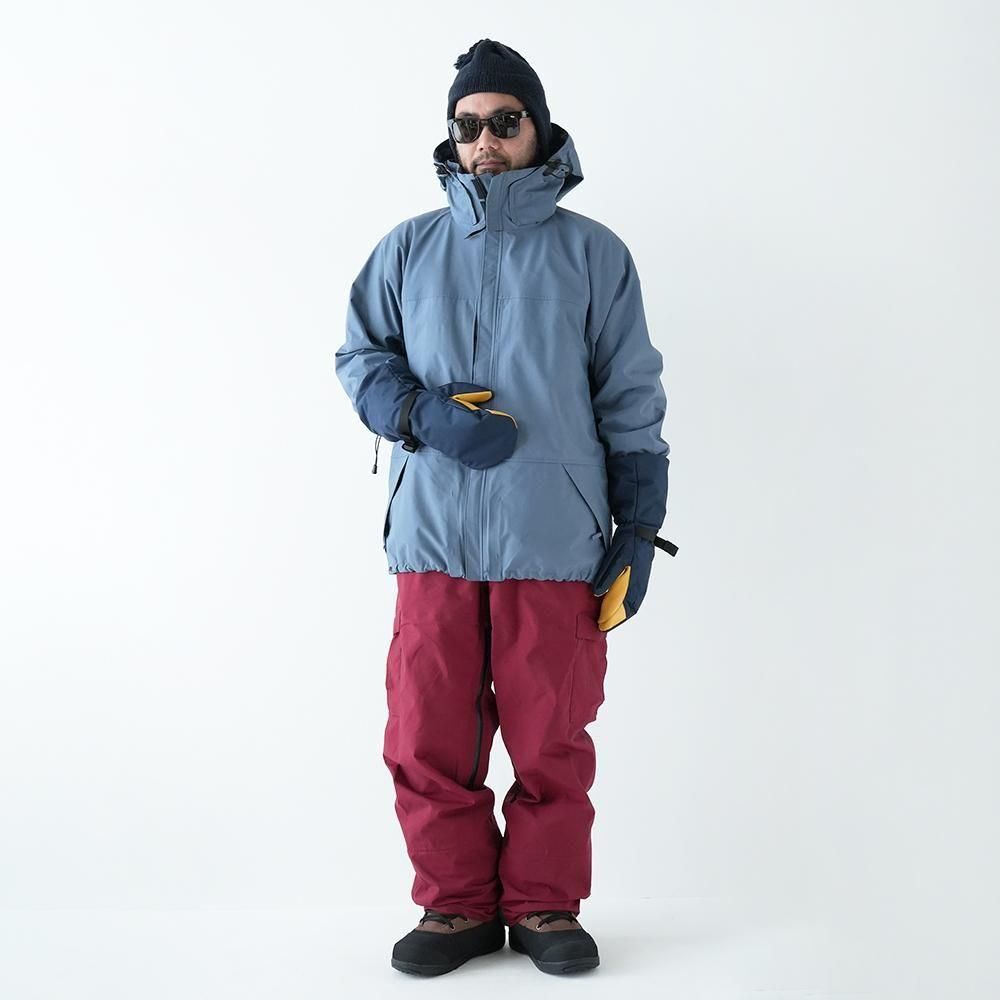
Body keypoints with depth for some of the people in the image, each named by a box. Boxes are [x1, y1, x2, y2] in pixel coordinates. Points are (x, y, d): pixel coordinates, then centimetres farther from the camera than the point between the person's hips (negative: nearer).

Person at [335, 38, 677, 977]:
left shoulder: (592, 253, 6)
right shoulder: (408, 248, 10)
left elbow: (631, 399, 7)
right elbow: (360, 358, 13)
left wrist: (638, 528, 3)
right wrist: (425, 415, -7)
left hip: (555, 542, -1)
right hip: (433, 539, 2)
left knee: (551, 741, 5)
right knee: (428, 740, 4)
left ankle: (544, 905, 22)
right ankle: (457, 904, 21)